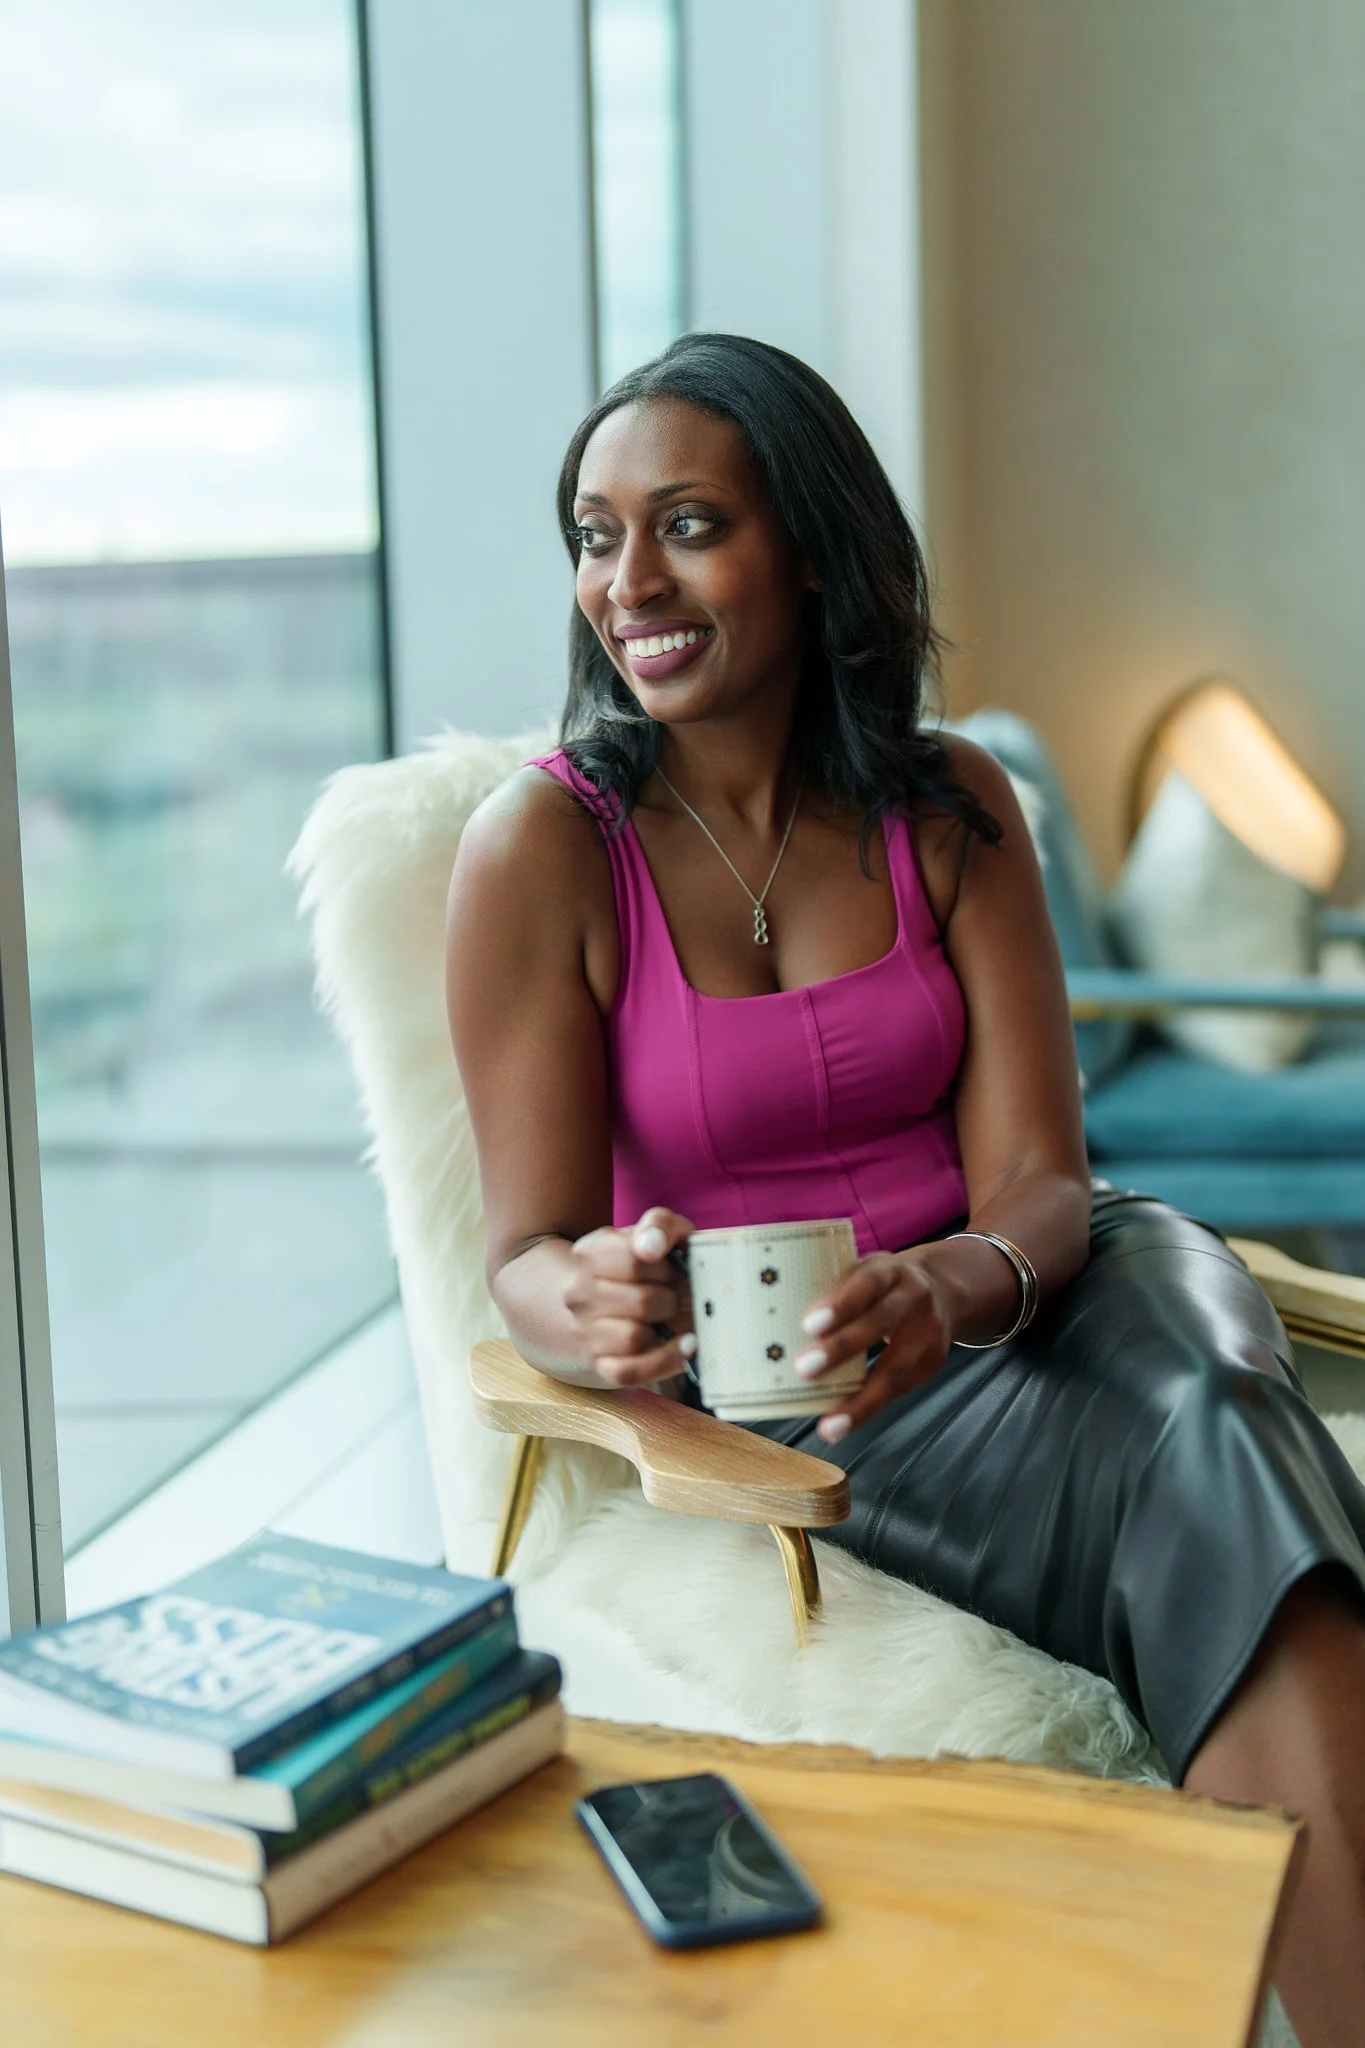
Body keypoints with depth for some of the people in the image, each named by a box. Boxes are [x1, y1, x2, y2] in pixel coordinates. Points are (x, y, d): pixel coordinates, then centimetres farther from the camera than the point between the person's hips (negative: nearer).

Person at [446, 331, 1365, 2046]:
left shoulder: (949, 810, 2)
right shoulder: (542, 848, -8)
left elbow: (1040, 1180, -7)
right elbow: (530, 1253, -10)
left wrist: (946, 1287, -31)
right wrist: (593, 1308, -35)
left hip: (989, 1317, 3)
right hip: (743, 1397, -3)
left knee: (1169, 1278, -32)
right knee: (1214, 1462, -28)